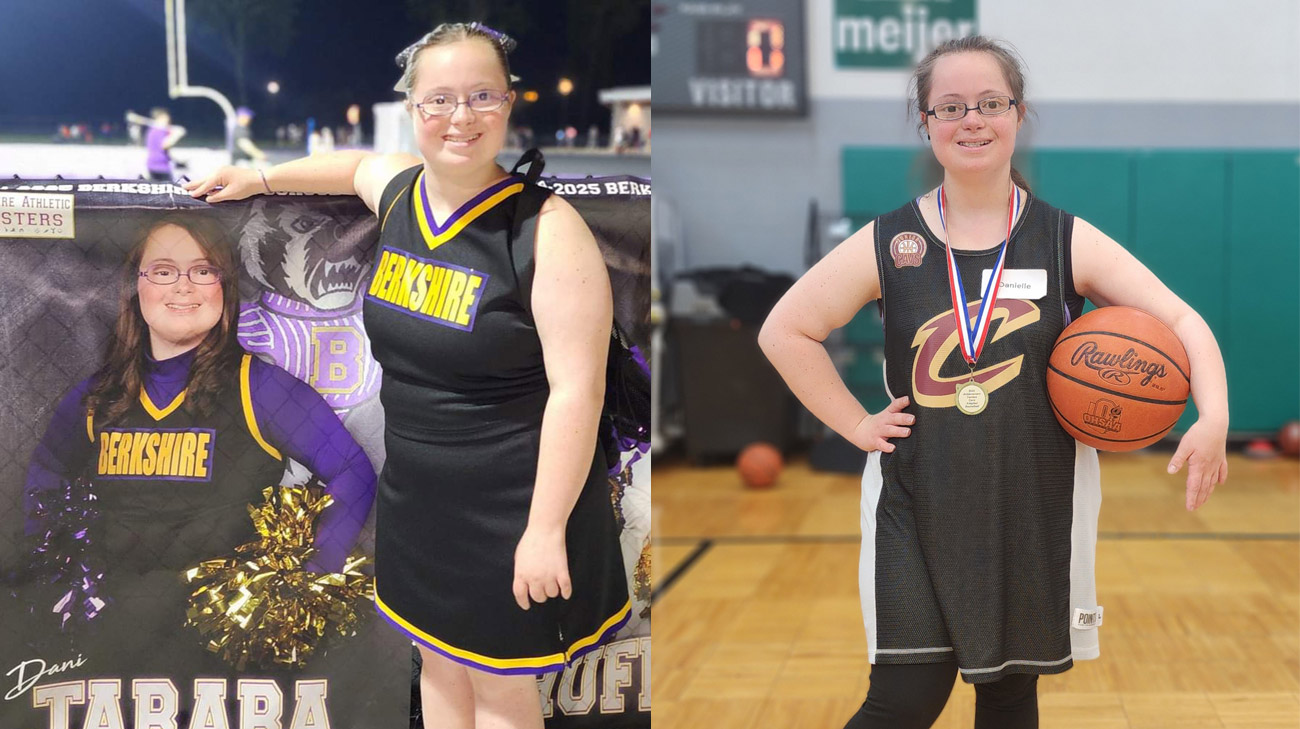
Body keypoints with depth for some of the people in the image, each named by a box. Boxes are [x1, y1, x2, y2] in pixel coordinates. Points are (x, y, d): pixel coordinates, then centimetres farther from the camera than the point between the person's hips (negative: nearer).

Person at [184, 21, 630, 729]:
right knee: (438, 657, 21)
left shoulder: (547, 229, -22)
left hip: (508, 506, -6)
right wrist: (258, 178, 30)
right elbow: (355, 164, 26)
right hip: (415, 490, 7)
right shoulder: (399, 188, -1)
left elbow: (577, 390, -23)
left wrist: (546, 530, -23)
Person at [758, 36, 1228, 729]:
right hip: (918, 507, -1)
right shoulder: (887, 243, -3)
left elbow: (1182, 320, -4)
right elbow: (784, 331, 4)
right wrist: (857, 425, -3)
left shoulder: (1068, 241, -3)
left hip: (1036, 508, 1)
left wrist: (1213, 417, -21)